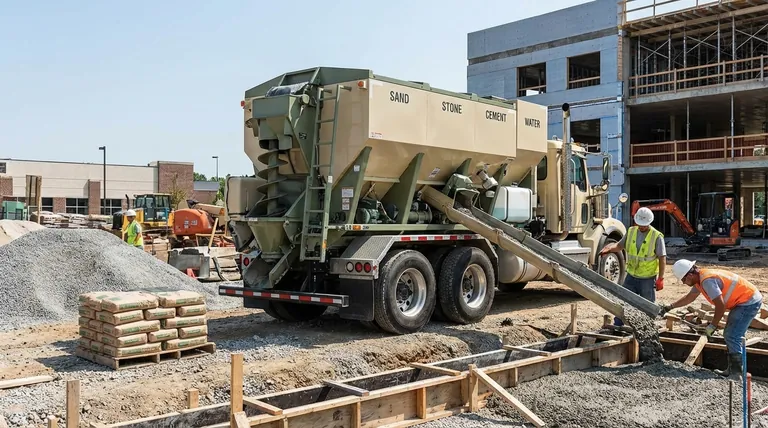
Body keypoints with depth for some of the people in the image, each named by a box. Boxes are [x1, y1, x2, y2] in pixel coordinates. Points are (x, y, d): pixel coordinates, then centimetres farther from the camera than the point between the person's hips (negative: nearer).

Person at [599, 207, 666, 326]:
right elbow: (620, 245, 11)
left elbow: (662, 258, -11)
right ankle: (617, 326, 17)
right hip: (631, 276, 5)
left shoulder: (657, 236, -12)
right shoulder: (631, 231, 3)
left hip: (648, 278, -4)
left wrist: (660, 278, -14)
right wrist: (609, 248, -11)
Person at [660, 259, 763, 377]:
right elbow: (689, 297, 22)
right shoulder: (700, 278, 6)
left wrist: (712, 326, -16)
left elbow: (721, 305, -26)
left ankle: (737, 372, -8)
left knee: (732, 336, -13)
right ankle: (732, 369, 19)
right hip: (743, 302, 11)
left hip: (749, 302, -11)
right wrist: (670, 307, 23)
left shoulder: (707, 280, -25)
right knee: (729, 335, 13)